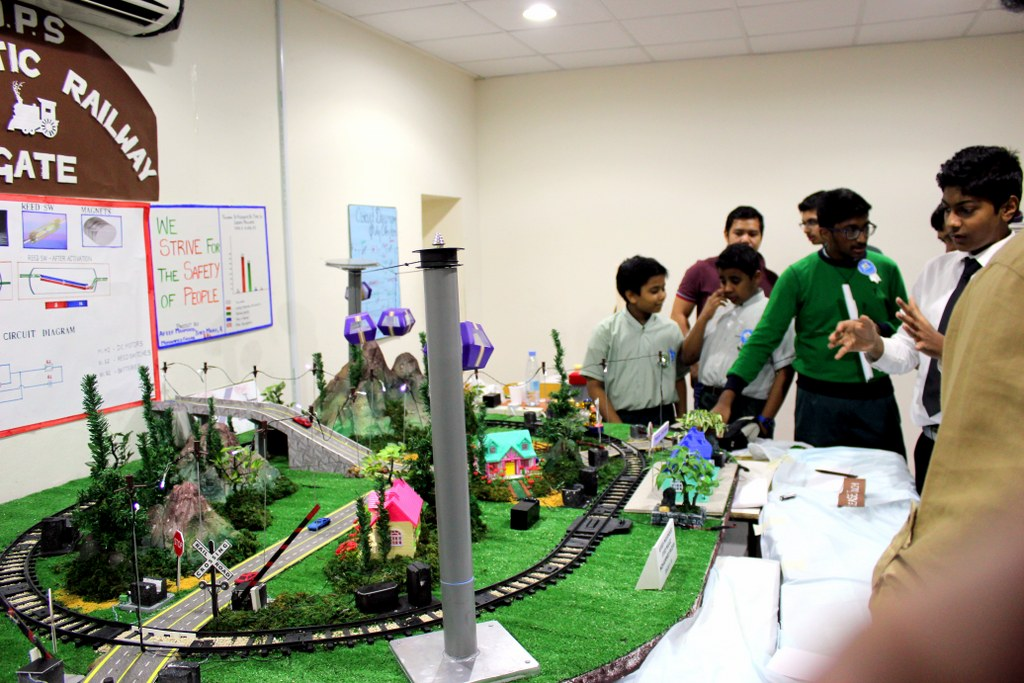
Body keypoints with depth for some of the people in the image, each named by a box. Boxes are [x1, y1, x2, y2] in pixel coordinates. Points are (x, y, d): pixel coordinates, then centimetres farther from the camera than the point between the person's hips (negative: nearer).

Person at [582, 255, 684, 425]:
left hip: (663, 418, 2)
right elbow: (594, 386, -3)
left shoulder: (671, 330, 6)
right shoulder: (606, 331, -2)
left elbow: (679, 380, 12)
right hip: (621, 419, -2)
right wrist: (619, 428, -11)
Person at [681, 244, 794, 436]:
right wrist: (704, 317, 0)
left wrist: (764, 421, -12)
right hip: (706, 404, 5)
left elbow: (784, 372, -7)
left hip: (747, 409, -5)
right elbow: (688, 358, 11)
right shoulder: (716, 309, 13)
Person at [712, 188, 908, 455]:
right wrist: (727, 396, -17)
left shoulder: (885, 268, 4)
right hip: (819, 401, -2)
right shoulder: (798, 275, -5)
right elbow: (764, 339, -8)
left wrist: (880, 330, -11)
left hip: (877, 399, 3)